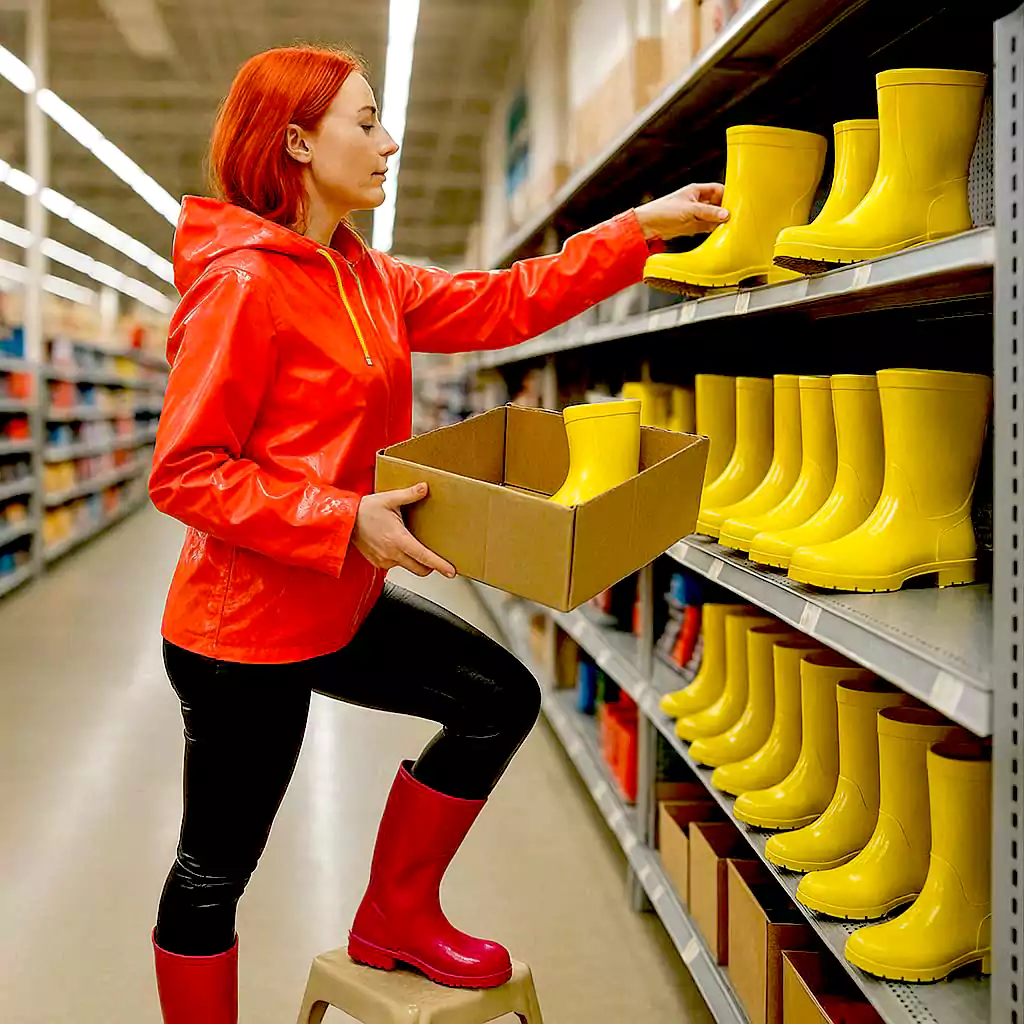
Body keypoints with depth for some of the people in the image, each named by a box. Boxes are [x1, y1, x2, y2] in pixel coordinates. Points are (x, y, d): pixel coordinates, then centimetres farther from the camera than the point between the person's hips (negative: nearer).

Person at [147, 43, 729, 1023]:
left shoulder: (365, 277, 8)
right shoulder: (244, 280, -19)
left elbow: (502, 302, 9)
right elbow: (184, 472, -21)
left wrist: (644, 227, 6)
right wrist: (347, 519, -25)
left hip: (340, 603, 9)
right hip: (244, 624, -9)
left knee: (502, 698, 12)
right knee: (215, 869, 7)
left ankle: (397, 917, 28)